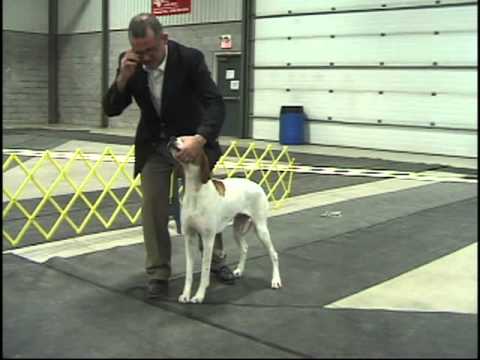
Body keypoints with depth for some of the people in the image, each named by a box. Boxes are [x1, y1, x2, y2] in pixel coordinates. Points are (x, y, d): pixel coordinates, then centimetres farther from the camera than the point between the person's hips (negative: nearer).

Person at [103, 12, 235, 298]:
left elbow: (216, 103, -28)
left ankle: (216, 260, 32)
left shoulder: (190, 58, -24)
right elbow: (111, 110, -11)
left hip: (191, 140, -2)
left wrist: (201, 138, -45)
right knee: (153, 210, -3)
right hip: (154, 145, 2)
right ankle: (158, 273, 10)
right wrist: (123, 77, -29)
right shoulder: (129, 63, -14)